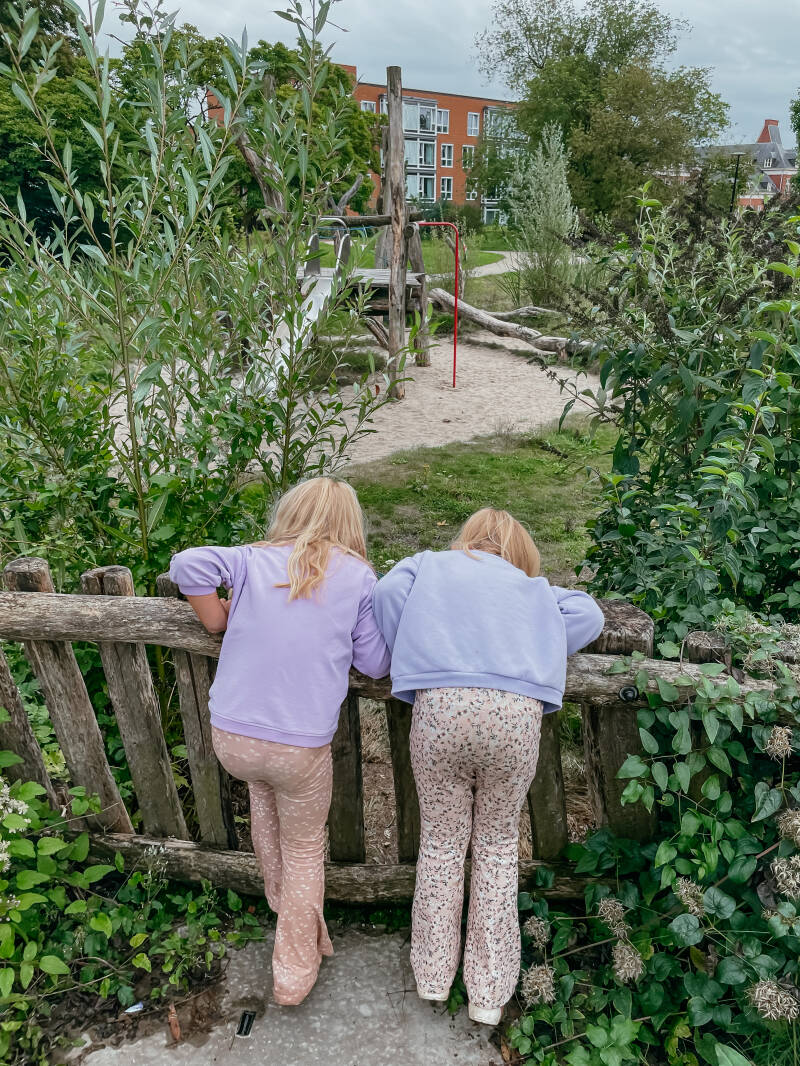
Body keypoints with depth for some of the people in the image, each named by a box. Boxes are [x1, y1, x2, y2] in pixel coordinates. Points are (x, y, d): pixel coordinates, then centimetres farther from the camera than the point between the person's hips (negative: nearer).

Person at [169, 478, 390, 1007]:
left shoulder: (254, 559, 3)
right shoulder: (359, 577, -1)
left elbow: (188, 564, -10)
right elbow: (376, 664, -1)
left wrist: (221, 625, 3)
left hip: (230, 739, 3)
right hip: (303, 747, -2)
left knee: (263, 783, 36)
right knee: (305, 849, 22)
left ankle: (282, 899, 48)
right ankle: (295, 971, 34)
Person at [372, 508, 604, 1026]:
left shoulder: (428, 564, 22)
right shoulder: (531, 588, 27)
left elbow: (386, 595, 4)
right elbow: (588, 615, 16)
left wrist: (415, 655, 18)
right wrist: (525, 649, 22)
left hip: (441, 707, -1)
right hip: (517, 712, 1)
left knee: (441, 842, 19)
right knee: (498, 844, 19)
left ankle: (434, 974, 31)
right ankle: (489, 992, 25)